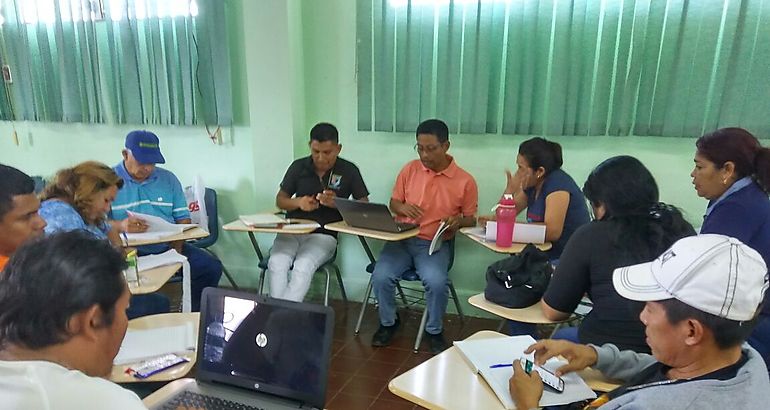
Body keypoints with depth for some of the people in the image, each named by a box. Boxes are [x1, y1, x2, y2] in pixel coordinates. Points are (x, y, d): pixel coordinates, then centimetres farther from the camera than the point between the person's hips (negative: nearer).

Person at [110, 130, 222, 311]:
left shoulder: (168, 179, 17)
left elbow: (183, 218, 14)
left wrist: (178, 243, -5)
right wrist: (120, 225, -25)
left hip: (168, 248, 4)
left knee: (211, 266, -17)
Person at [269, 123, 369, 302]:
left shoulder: (349, 170, 1)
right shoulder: (298, 166, 7)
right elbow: (280, 200, 14)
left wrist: (337, 203, -17)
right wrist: (298, 202, -9)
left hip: (324, 234, -2)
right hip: (292, 231, 2)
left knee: (303, 266, -31)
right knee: (276, 263, -28)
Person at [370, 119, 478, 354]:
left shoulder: (465, 181, -2)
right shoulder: (410, 169, 5)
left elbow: (471, 219, 7)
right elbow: (393, 203, 15)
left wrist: (459, 221, -17)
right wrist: (402, 207, -10)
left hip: (435, 244, -2)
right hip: (402, 239, 3)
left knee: (436, 282, -31)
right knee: (381, 276, -23)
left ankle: (434, 331, 1)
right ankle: (388, 322, 9)